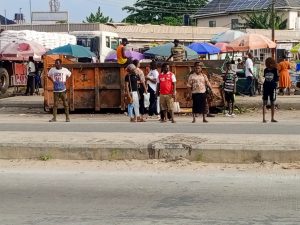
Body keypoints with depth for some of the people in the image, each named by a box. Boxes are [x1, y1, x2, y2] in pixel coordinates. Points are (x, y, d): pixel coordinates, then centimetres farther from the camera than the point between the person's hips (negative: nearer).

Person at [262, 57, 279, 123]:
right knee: (264, 102, 1)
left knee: (273, 103, 6)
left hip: (272, 87, -2)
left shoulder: (275, 70, -3)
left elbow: (277, 79, 1)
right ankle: (264, 118, 4)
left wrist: (274, 81, -16)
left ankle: (272, 118, 15)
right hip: (266, 87, 2)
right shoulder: (265, 70, 6)